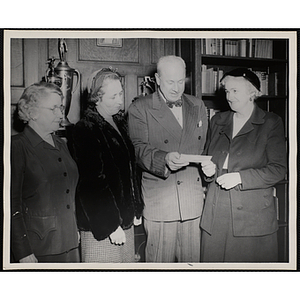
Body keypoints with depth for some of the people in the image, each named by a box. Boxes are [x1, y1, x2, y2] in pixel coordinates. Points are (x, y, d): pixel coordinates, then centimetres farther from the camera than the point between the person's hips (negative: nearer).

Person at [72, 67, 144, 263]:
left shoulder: (120, 123, 10)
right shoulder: (85, 129, -14)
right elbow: (93, 182, -16)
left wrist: (136, 210, 12)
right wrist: (110, 226, -16)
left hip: (126, 219, 7)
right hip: (100, 224, -7)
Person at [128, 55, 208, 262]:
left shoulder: (198, 107, 15)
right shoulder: (139, 109, -1)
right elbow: (139, 149, -11)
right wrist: (164, 159, -27)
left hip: (193, 200, 4)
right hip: (158, 199, -4)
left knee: (193, 259, 10)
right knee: (160, 261, 2)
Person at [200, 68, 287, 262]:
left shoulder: (271, 123, 0)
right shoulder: (218, 121, 14)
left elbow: (278, 169, -5)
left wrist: (240, 177, -15)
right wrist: (209, 169, -2)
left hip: (253, 214, -3)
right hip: (217, 212, 4)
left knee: (251, 260, 2)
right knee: (214, 260, 7)